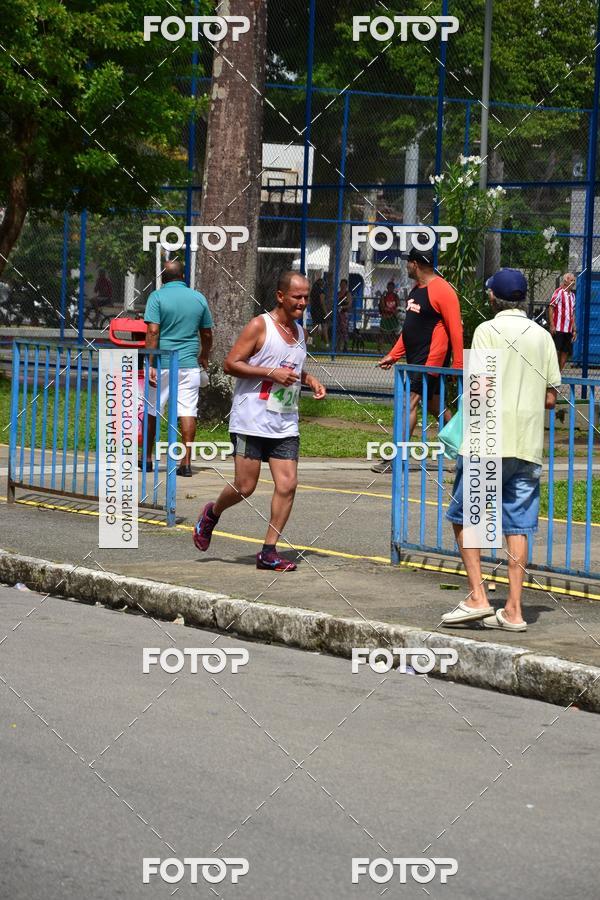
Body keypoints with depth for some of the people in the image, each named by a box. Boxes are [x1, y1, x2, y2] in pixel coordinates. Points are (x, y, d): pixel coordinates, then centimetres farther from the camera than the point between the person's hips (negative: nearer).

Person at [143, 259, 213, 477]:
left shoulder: (157, 297, -6)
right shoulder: (199, 298, 5)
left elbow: (153, 332, -14)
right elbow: (207, 334, 12)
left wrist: (151, 365, -14)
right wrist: (204, 357, 29)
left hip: (162, 363, -2)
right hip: (189, 364, 2)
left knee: (152, 411, 11)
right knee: (188, 411, 1)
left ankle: (147, 459, 20)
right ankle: (186, 462, -4)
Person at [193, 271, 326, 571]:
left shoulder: (300, 332, 15)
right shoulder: (259, 326, -7)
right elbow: (230, 364, -12)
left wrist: (309, 379, 11)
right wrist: (272, 373, -18)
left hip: (285, 425, 6)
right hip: (251, 421, -6)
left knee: (287, 484, -6)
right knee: (245, 487, -3)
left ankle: (269, 551, 0)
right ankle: (211, 514, 28)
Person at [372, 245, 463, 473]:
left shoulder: (441, 290, -14)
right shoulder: (416, 290, 15)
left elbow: (455, 328, -16)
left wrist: (458, 365, -18)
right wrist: (393, 355, 20)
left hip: (432, 358, -9)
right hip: (416, 359, 9)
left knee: (410, 401, -12)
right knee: (434, 404, 13)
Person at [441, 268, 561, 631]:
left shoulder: (488, 331, -5)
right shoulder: (543, 336, 9)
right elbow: (550, 399, 8)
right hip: (529, 445, 5)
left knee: (464, 516, 7)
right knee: (518, 525, 6)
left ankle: (477, 598, -2)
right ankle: (513, 610, 4)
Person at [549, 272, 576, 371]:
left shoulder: (572, 295, 16)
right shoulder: (558, 292, -6)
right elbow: (551, 308, -10)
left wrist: (574, 329, 15)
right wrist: (552, 325, -16)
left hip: (568, 330, 7)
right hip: (558, 329, -7)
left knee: (565, 352, 5)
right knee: (556, 352, -7)